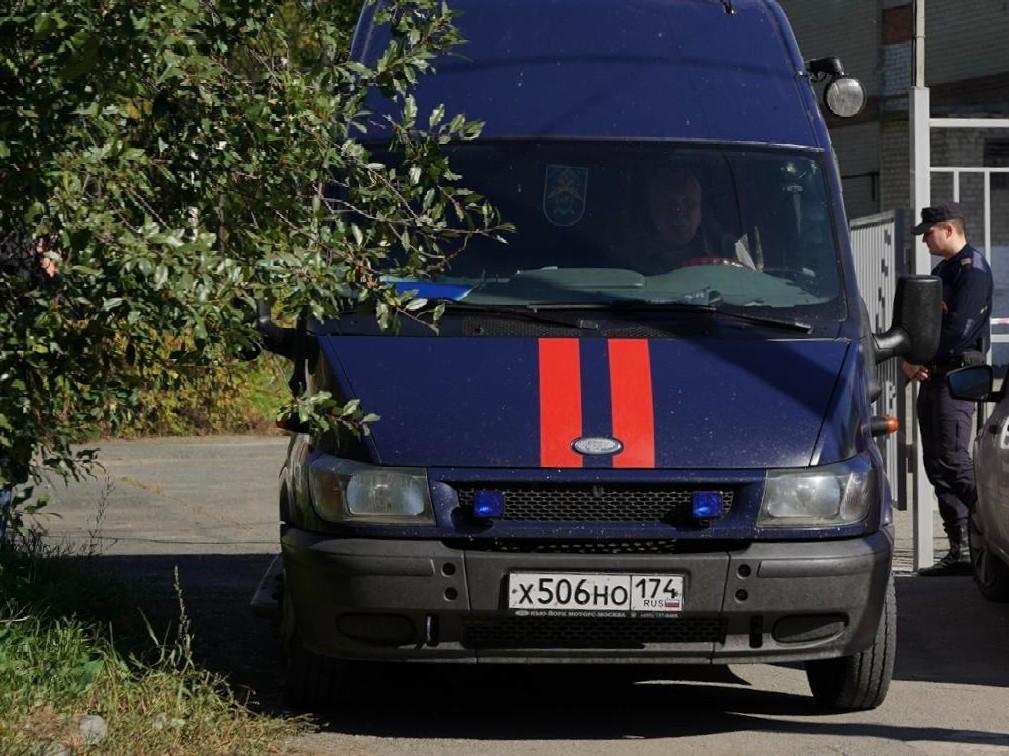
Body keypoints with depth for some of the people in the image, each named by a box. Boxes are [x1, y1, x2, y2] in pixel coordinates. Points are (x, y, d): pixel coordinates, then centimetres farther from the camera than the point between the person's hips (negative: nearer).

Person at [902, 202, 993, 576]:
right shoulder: (942, 271, 21)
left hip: (958, 373, -10)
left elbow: (959, 328, -18)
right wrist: (909, 359, 1)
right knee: (937, 464, 6)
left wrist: (922, 359, -9)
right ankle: (960, 549, 7)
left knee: (952, 460, -16)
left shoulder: (973, 269, -9)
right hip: (933, 376, 10)